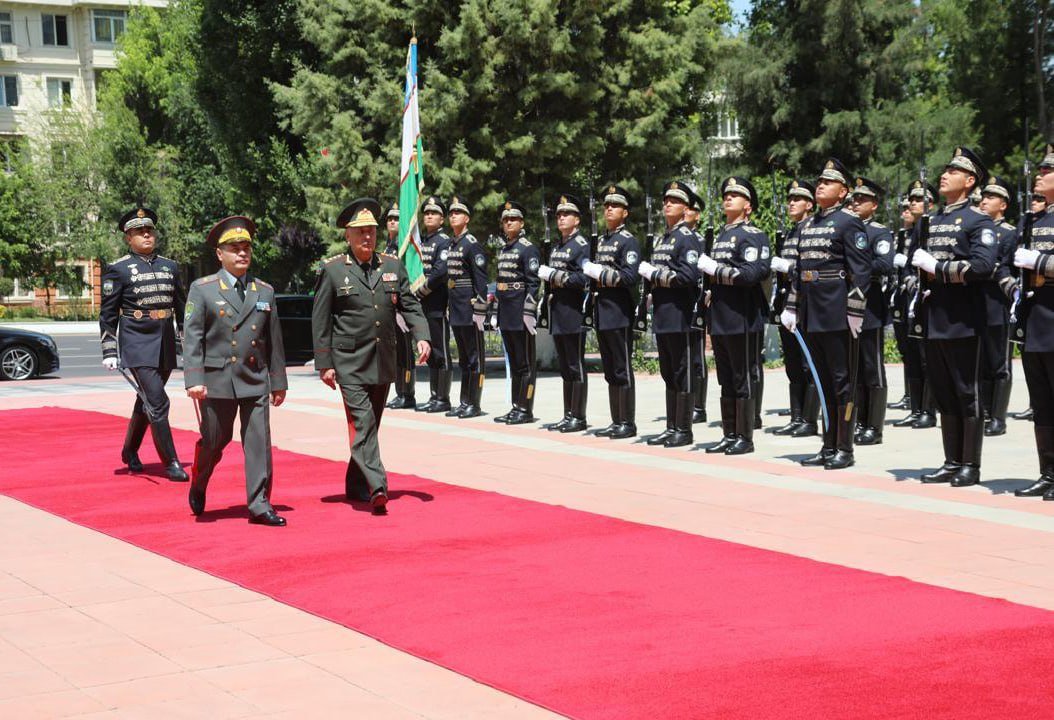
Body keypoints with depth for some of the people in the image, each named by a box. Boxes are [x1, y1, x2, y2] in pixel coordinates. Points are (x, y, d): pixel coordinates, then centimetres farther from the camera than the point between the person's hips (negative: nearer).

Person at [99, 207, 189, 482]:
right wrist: (109, 351, -8)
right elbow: (107, 314, -3)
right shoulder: (118, 269, -3)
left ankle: (130, 451, 35)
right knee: (157, 402, -12)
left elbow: (181, 307, 18)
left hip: (165, 345, 5)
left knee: (146, 401, 17)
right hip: (137, 346, -5)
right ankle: (171, 463, -7)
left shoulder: (170, 266, 11)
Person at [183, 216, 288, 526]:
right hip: (217, 381, -3)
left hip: (256, 381, 3)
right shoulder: (202, 289, -1)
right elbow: (192, 337, -6)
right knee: (213, 442, 8)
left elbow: (274, 340, 13)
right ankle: (198, 487, 35)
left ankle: (259, 505, 2)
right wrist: (193, 380, -14)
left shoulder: (265, 291, 10)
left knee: (259, 443, -2)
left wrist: (278, 382, 13)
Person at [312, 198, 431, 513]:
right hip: (350, 363, -5)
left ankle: (356, 485, 27)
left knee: (370, 425, 13)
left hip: (384, 363, 5)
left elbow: (410, 305, 10)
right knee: (362, 423, -14)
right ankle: (377, 487, -24)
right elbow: (320, 321, -2)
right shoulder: (332, 270, -2)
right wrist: (324, 365, -5)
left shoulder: (393, 266, 9)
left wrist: (421, 336, -8)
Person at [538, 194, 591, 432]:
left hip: (573, 314, -8)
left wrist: (553, 274, -15)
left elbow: (582, 280, -17)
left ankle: (579, 417, -1)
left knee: (576, 366, -4)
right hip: (558, 314, 8)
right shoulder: (556, 247, 18)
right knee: (565, 367, 11)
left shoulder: (582, 246, -7)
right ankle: (568, 415, 16)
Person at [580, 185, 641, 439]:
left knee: (622, 371, -5)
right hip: (602, 314, 8)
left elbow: (631, 277, -17)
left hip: (619, 315, -8)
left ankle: (628, 423, 0)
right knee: (610, 372, 11)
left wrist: (599, 272, -15)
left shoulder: (628, 241, -7)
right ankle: (616, 421, 16)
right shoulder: (601, 241, 17)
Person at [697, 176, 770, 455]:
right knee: (726, 381, 11)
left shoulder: (753, 235, -7)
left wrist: (713, 269, -17)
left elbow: (751, 274, -20)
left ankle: (745, 438, 2)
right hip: (719, 320, 8)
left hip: (741, 320, -8)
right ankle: (729, 435, 16)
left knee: (744, 380, -3)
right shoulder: (719, 236, 19)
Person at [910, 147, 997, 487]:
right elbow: (916, 261, 24)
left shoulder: (978, 221, -4)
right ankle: (952, 463, 17)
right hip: (932, 319, 7)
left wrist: (937, 267, -15)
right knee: (943, 394, 10)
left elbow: (982, 266, -18)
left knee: (966, 395, -1)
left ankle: (970, 465, 5)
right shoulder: (930, 221, 17)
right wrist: (920, 288, 5)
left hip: (961, 320, -7)